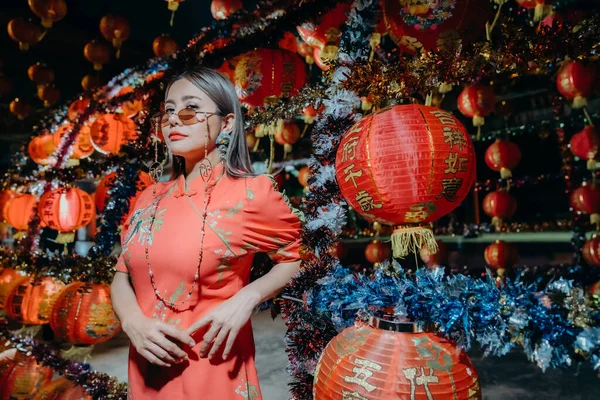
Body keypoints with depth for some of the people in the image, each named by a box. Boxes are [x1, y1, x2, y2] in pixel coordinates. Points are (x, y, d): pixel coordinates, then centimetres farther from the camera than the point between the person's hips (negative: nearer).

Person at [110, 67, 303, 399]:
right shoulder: (150, 198, 2)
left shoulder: (252, 193, -13)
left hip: (212, 373, -4)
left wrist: (247, 298, -17)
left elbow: (301, 258, -3)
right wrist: (134, 324, -11)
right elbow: (123, 278, 8)